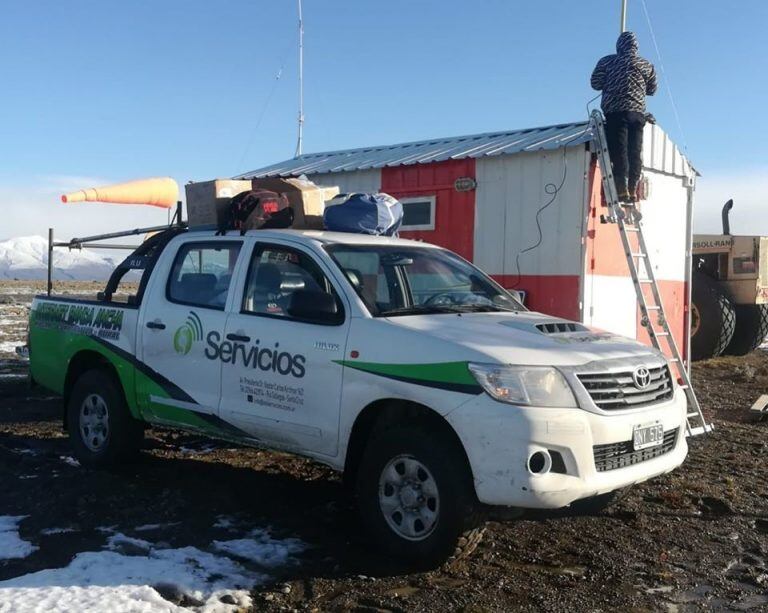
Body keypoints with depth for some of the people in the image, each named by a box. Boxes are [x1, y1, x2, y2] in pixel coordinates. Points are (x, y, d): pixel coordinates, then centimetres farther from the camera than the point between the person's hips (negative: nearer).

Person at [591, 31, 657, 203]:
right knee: (635, 152, 6)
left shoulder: (607, 61, 2)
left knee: (619, 150, -7)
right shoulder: (646, 65, 11)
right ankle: (633, 190, 6)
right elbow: (652, 89, 16)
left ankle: (622, 190, -15)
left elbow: (596, 83, 3)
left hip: (615, 111, -3)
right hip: (638, 112, 3)